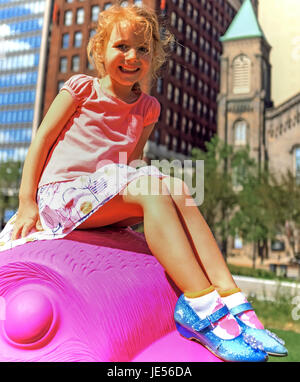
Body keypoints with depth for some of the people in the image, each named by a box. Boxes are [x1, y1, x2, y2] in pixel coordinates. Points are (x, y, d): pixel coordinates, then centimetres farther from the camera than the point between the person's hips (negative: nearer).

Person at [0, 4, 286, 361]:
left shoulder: (147, 108, 14)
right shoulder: (83, 88, 2)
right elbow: (42, 138, 1)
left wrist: (132, 210, 1)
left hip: (106, 199, 5)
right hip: (61, 192, -4)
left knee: (178, 190, -21)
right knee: (152, 190, -30)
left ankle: (228, 294, -28)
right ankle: (199, 303, -36)